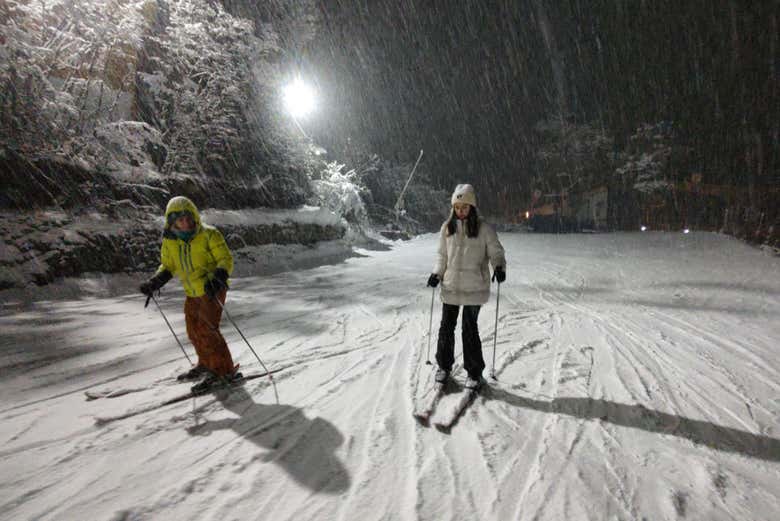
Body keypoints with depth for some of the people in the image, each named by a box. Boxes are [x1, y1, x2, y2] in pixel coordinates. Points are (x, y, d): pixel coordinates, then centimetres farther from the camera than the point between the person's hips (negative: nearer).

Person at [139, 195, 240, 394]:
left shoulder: (209, 235, -14)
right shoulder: (169, 241, 2)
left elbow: (226, 259, -15)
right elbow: (168, 266, 15)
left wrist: (218, 278, -32)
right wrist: (155, 283, 0)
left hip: (212, 290, -7)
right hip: (193, 293, 7)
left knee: (206, 329, -15)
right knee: (194, 331, 16)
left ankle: (225, 371, -5)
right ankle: (206, 365, 36)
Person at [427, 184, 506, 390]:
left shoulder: (483, 229, -6)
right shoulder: (447, 227, 4)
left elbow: (496, 252, -2)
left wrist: (499, 267, -22)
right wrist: (437, 274, -1)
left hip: (474, 288, -3)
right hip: (450, 286, 4)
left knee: (469, 329, 1)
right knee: (446, 327, 11)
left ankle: (475, 372, 18)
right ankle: (444, 365, 31)